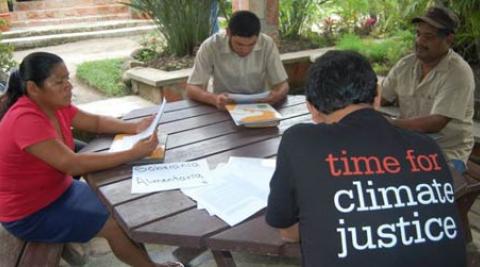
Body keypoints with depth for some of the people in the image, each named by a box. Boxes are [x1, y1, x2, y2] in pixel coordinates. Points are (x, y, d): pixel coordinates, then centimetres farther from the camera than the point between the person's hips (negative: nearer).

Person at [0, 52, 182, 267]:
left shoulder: (53, 104, -4)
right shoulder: (25, 120, -31)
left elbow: (96, 122, 2)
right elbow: (72, 164, -34)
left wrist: (134, 127, -16)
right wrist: (132, 154, -34)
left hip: (58, 191, 8)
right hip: (29, 214, -8)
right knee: (116, 224, -10)